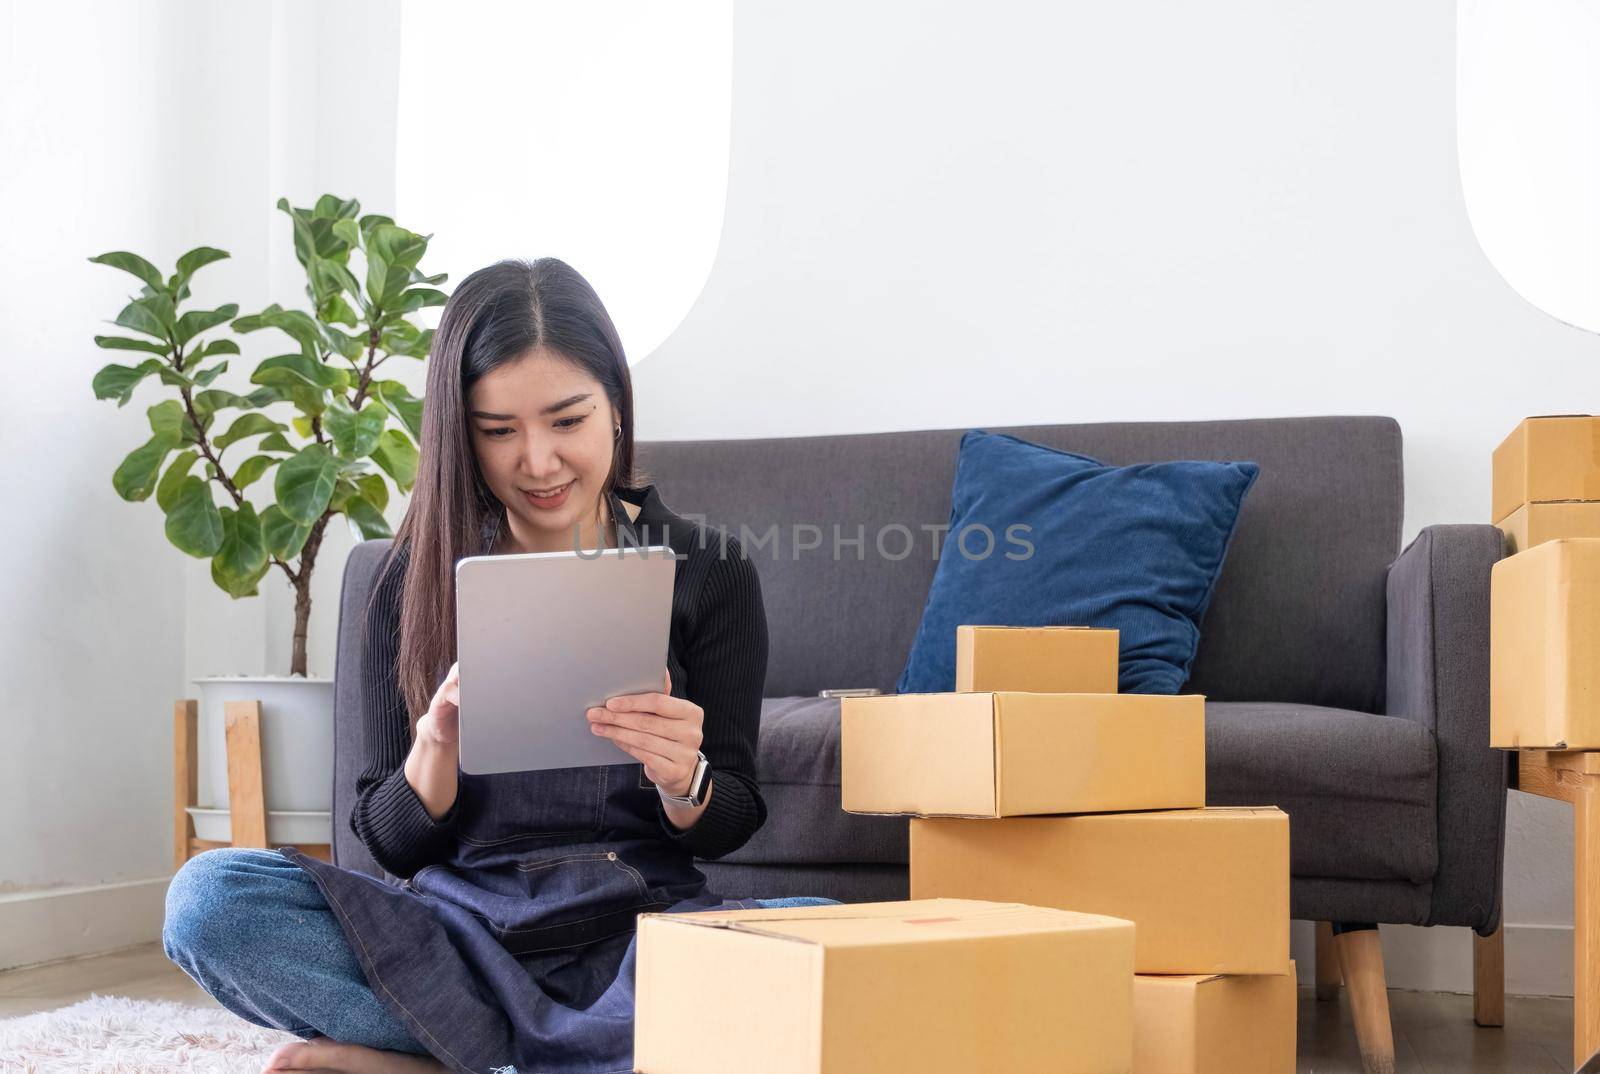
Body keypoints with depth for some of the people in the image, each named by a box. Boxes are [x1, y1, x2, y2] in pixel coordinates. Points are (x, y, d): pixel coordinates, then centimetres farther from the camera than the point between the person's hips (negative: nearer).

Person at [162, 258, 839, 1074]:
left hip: (640, 924, 0)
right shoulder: (416, 583, 5)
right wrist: (435, 747, -18)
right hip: (461, 926, 1)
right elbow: (394, 846, 4)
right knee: (209, 895, -24)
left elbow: (729, 825, 3)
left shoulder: (707, 571, 2)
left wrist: (682, 781, -20)